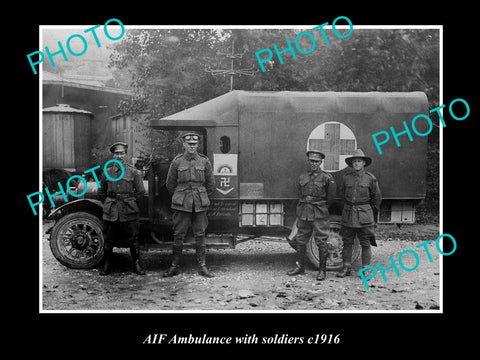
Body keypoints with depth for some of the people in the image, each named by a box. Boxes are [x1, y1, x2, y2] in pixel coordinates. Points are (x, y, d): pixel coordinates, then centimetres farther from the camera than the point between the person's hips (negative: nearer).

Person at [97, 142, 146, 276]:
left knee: (133, 239, 4)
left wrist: (129, 201, 5)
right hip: (111, 212, 2)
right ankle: (106, 266, 20)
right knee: (108, 240, 8)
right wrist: (110, 203, 11)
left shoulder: (134, 172, -1)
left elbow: (140, 191, 2)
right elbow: (101, 192, 16)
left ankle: (137, 265, 15)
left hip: (129, 212, -2)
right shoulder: (107, 172, 5)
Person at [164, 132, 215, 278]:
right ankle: (175, 266, 11)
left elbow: (210, 184, 12)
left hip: (200, 204, 1)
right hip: (181, 205, -1)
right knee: (178, 235, 1)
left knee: (200, 235, 5)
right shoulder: (177, 162, -1)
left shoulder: (205, 161, 3)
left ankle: (202, 266, 12)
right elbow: (170, 184, 9)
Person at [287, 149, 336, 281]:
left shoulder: (326, 178, -5)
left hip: (319, 214, -5)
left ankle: (322, 270, 9)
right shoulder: (302, 177, 10)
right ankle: (299, 266, 23)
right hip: (303, 213, 5)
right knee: (301, 241, 11)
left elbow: (331, 197, 1)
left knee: (321, 242, -1)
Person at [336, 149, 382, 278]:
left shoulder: (370, 178, -2)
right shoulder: (347, 177, 5)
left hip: (364, 216, -2)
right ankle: (346, 267, 16)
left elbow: (377, 197, 8)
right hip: (348, 214, 3)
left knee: (365, 244, 1)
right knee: (347, 242, 7)